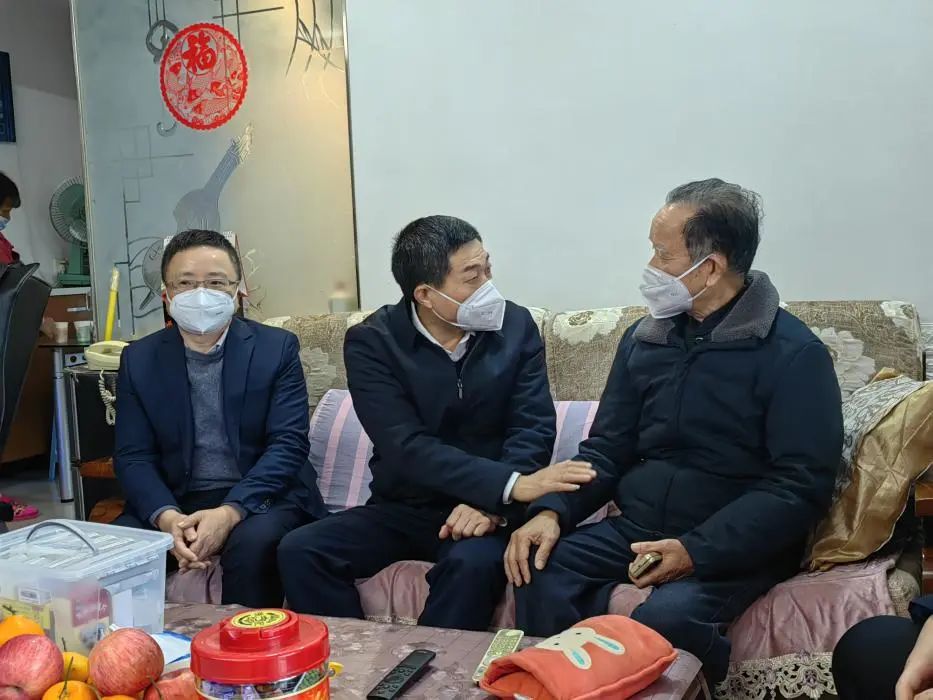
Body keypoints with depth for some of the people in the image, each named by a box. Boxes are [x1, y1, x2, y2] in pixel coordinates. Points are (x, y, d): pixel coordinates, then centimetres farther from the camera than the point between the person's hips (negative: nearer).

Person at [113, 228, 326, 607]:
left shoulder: (277, 347, -2)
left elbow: (288, 444, -10)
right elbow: (133, 456, 1)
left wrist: (229, 512, -24)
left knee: (252, 543, -33)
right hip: (175, 501, 3)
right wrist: (166, 517, -20)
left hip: (261, 496, -2)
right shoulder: (139, 359, 5)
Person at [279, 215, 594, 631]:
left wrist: (495, 505, -26)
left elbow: (533, 429, -7)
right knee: (299, 551, -19)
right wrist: (511, 484, -30)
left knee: (473, 563, -34)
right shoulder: (370, 342, -10)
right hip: (401, 508, 1)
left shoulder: (516, 327, -3)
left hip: (485, 507, -1)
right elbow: (407, 448, -20)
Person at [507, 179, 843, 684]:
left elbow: (801, 486, -14)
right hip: (637, 530, 5)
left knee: (667, 616, -33)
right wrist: (553, 510, -9)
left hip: (734, 546, -4)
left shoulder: (793, 354, -8)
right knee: (538, 571, -21)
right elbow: (607, 449, 10)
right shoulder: (643, 338, 9)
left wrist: (697, 550, -23)